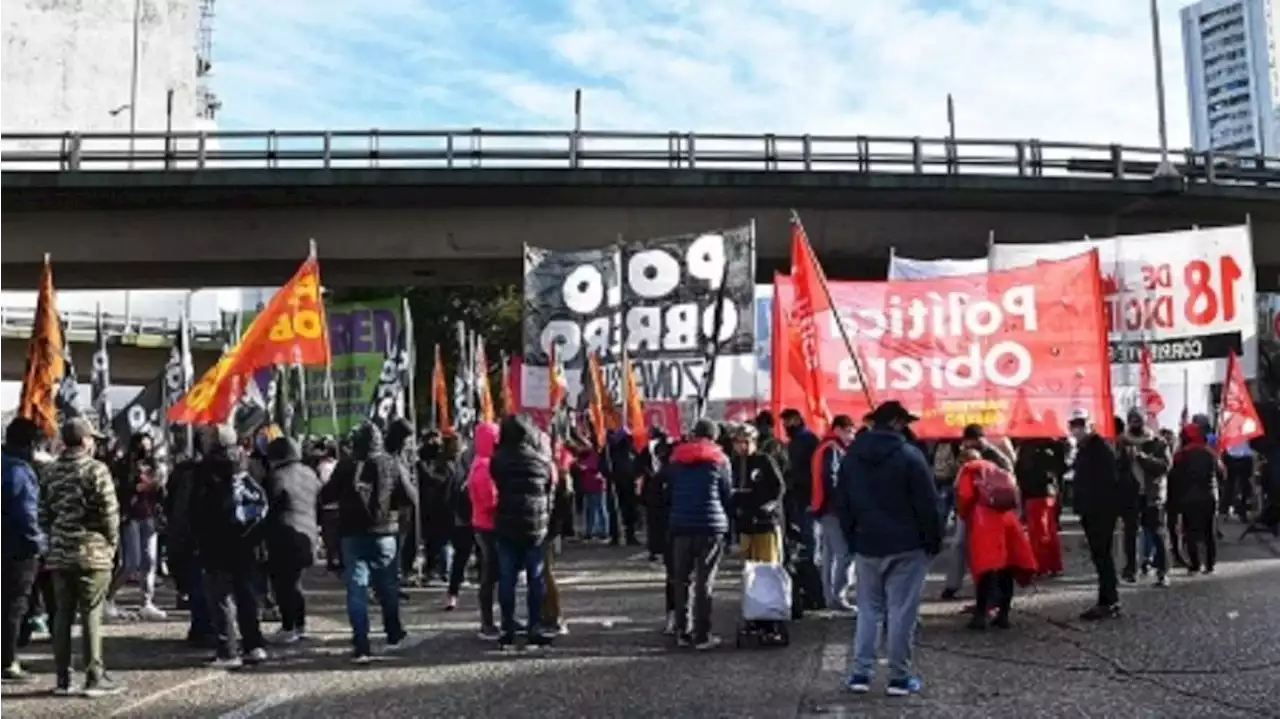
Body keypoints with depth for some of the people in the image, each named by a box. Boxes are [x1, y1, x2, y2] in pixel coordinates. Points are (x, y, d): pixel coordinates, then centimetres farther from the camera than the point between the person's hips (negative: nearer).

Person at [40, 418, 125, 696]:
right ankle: (95, 677, 0)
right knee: (91, 614, -2)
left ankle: (62, 678, 15)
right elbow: (109, 511, -13)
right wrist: (112, 542, 0)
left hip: (59, 553, 6)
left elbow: (44, 513, 12)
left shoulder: (51, 472, 10)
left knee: (62, 614, 11)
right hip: (92, 552, -6)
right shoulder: (95, 469, -10)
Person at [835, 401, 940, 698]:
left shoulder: (851, 457, 7)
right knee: (902, 611, 1)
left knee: (868, 610, 11)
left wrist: (853, 540, 17)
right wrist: (934, 540, 0)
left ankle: (861, 673, 9)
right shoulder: (909, 455, -11)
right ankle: (899, 677, 6)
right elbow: (927, 504, -10)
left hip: (867, 545, 5)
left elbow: (842, 504, 11)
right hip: (906, 546, -4)